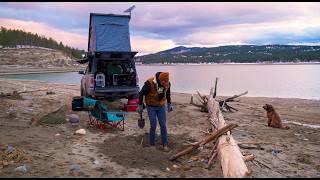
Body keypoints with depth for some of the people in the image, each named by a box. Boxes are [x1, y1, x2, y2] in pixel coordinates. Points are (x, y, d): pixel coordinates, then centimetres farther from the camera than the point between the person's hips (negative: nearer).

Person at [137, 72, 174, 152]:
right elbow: (141, 93, -14)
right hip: (151, 107, -3)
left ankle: (165, 144, 12)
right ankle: (152, 144, 16)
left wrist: (169, 104, 12)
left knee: (163, 125, 0)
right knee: (153, 126, -2)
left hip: (161, 106, 3)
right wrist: (140, 105, -8)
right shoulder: (149, 83, -26)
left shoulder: (167, 83, -12)